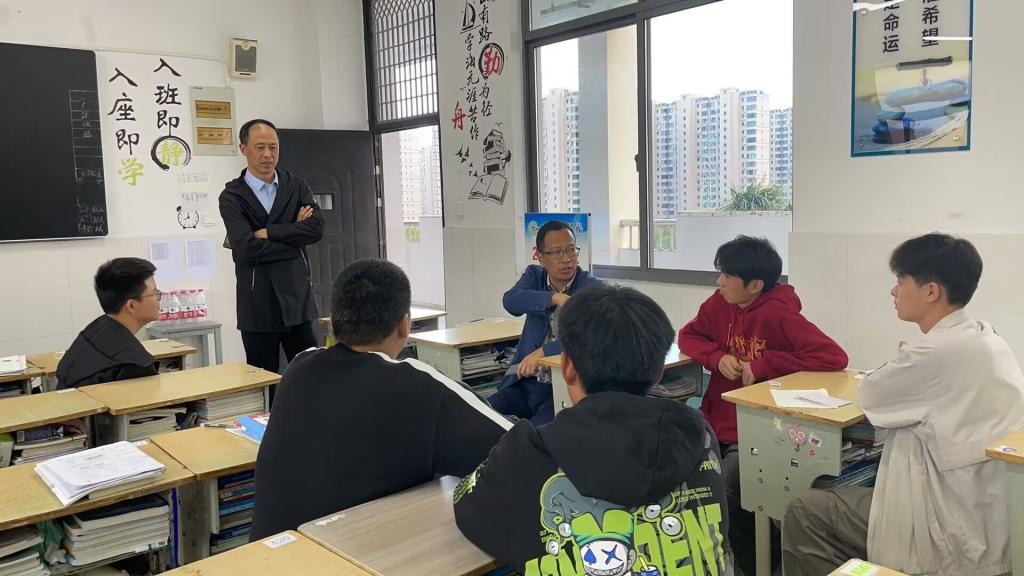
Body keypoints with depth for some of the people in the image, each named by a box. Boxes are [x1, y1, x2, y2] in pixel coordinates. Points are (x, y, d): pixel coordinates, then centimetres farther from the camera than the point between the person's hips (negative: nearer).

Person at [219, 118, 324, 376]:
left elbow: (316, 227, -8)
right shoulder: (232, 196, -2)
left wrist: (268, 232, -13)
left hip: (297, 297, 3)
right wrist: (294, 237, -8)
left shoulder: (296, 186, 8)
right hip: (258, 304, -2)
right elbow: (246, 248, -16)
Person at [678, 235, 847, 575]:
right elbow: (689, 336, 13)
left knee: (721, 495, -22)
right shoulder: (719, 303, 1)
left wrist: (764, 365, -23)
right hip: (715, 420, 6)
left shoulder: (778, 316, -19)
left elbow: (834, 357, -26)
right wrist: (717, 357, -10)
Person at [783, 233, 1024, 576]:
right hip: (982, 518, 9)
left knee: (803, 515, -1)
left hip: (947, 534, -9)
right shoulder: (987, 339, 5)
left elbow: (870, 396, -7)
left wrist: (903, 365, 10)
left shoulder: (938, 352, -24)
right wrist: (911, 366, 7)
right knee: (830, 495, 21)